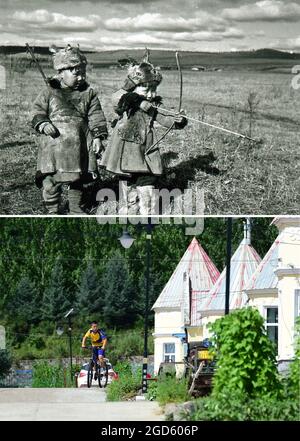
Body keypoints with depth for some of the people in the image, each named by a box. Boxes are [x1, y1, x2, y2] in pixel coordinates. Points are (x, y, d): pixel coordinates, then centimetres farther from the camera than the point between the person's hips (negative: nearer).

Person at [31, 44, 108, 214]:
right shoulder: (49, 93, 2)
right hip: (54, 144, -2)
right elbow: (38, 112, 5)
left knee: (77, 179, 11)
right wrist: (42, 124, -15)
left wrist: (98, 137, -3)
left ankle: (76, 207, 26)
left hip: (79, 146, 2)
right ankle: (52, 210, 9)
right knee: (51, 180, -4)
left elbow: (96, 117, 5)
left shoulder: (88, 94, 6)